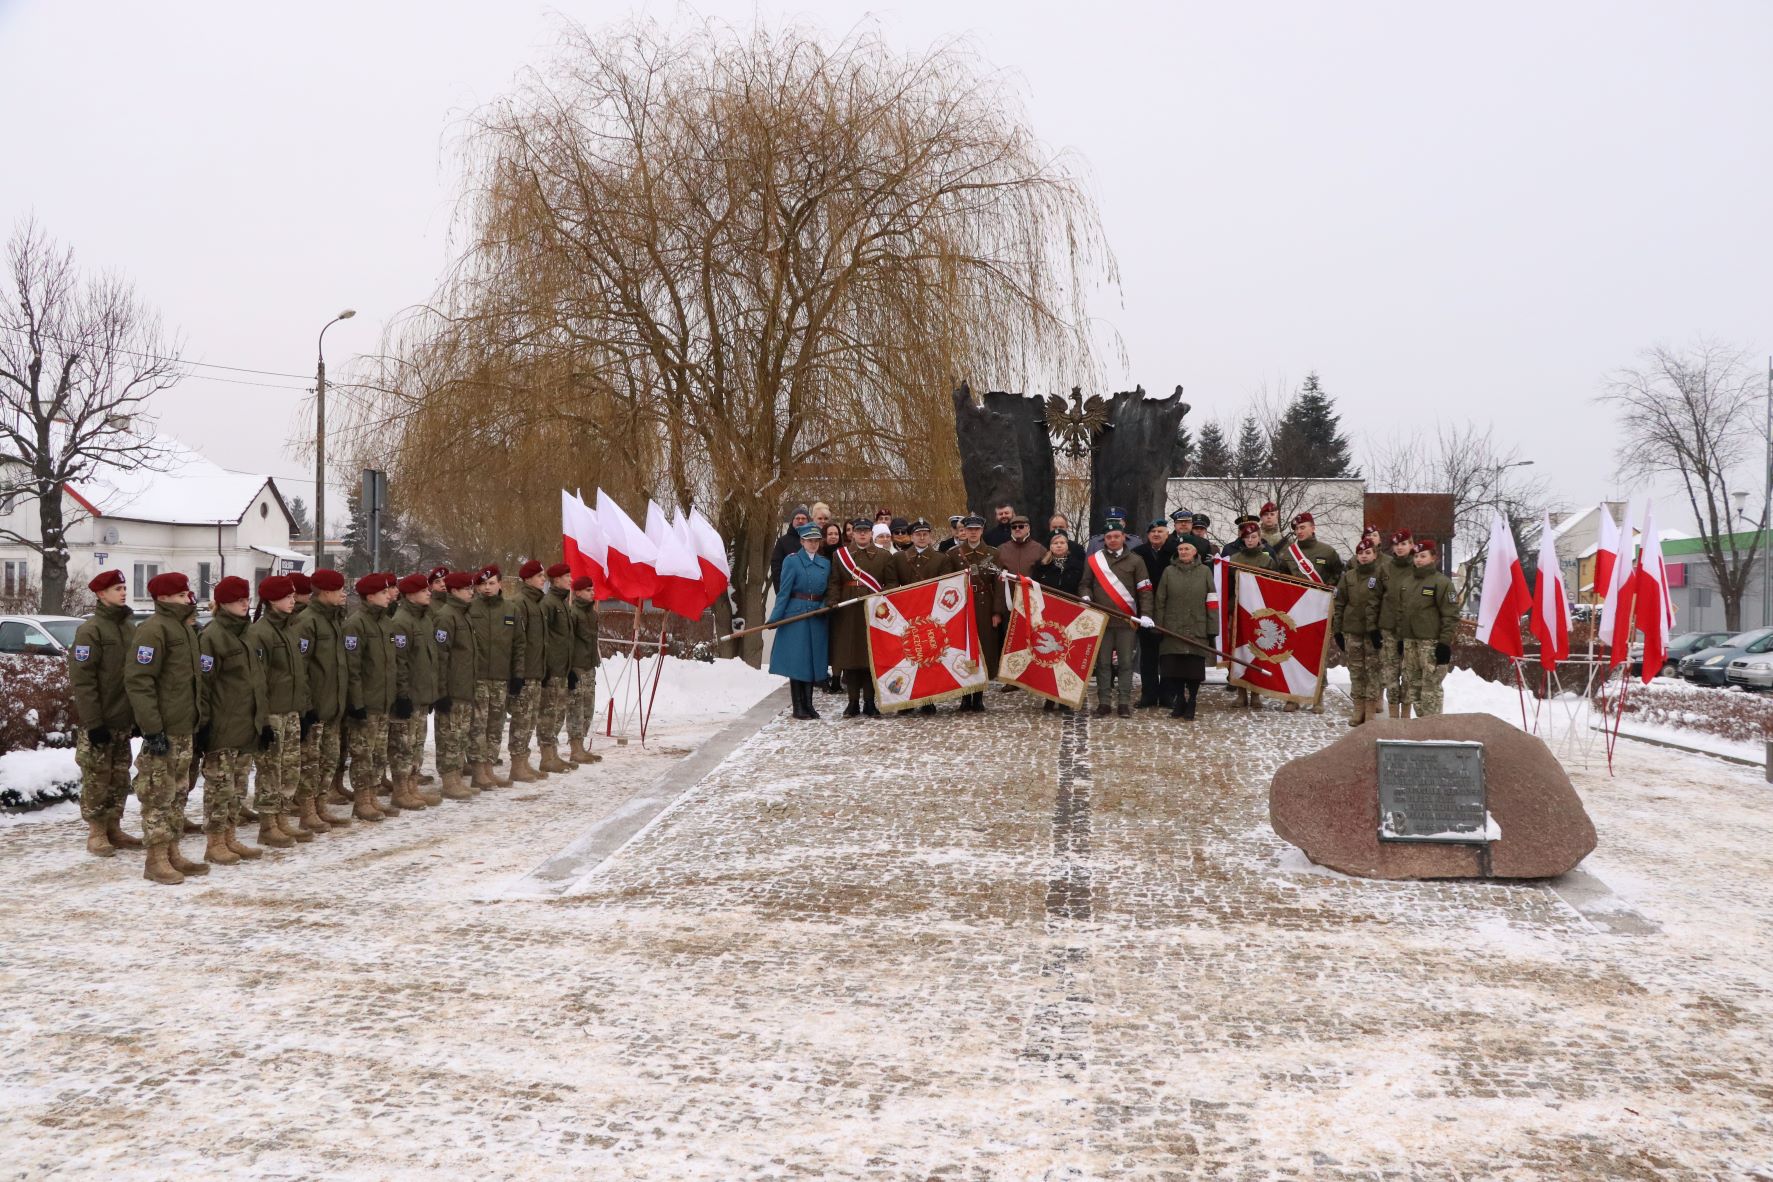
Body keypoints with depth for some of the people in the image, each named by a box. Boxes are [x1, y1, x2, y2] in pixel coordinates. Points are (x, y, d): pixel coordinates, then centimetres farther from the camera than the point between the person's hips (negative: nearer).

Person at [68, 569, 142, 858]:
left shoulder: (130, 626, 11)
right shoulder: (90, 630, -11)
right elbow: (82, 680, -16)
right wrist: (93, 722, -20)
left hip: (122, 719, 7)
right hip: (97, 722, -7)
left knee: (119, 778, 11)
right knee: (97, 778, -1)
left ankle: (114, 828, 19)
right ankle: (96, 833, 6)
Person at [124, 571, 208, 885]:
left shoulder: (186, 628, 16)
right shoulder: (153, 630, -14)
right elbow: (138, 680, -20)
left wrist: (199, 719, 20)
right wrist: (151, 726, -23)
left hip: (185, 727, 9)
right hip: (163, 729, -9)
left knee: (178, 793, 14)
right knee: (159, 794, -4)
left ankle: (172, 853, 22)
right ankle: (156, 860, 0)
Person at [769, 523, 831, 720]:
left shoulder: (825, 563, 13)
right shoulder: (792, 561, -2)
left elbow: (828, 592, 16)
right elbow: (784, 592, -5)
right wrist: (775, 618, -11)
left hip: (817, 617, 5)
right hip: (796, 615, -5)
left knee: (813, 659, 7)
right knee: (796, 659, -3)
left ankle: (808, 704, 15)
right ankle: (798, 706, 3)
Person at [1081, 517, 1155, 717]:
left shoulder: (1135, 561, 6)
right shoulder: (1093, 560, 9)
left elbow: (1144, 590, 3)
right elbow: (1086, 584, 16)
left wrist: (1145, 614, -8)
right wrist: (1086, 597, -6)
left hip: (1127, 620, -1)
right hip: (1101, 620, 1)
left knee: (1125, 663, 1)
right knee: (1103, 663, 3)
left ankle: (1124, 704, 6)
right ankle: (1104, 702, 8)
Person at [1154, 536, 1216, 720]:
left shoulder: (1205, 572, 4)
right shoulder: (1169, 571, 6)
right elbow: (1159, 601, 6)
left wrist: (1212, 630, -1)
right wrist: (1158, 628, 0)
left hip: (1197, 632, -1)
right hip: (1172, 630, 1)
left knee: (1194, 671, -1)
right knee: (1174, 670, 0)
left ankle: (1190, 707, 10)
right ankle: (1178, 703, 15)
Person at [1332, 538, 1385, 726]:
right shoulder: (1348, 577, 7)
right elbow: (1339, 604, 9)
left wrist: (1377, 629, -10)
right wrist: (1337, 630, 5)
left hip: (1374, 631, -3)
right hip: (1352, 631, 3)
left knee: (1372, 669, -1)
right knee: (1356, 671, 7)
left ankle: (1371, 710, 5)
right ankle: (1358, 709, 14)